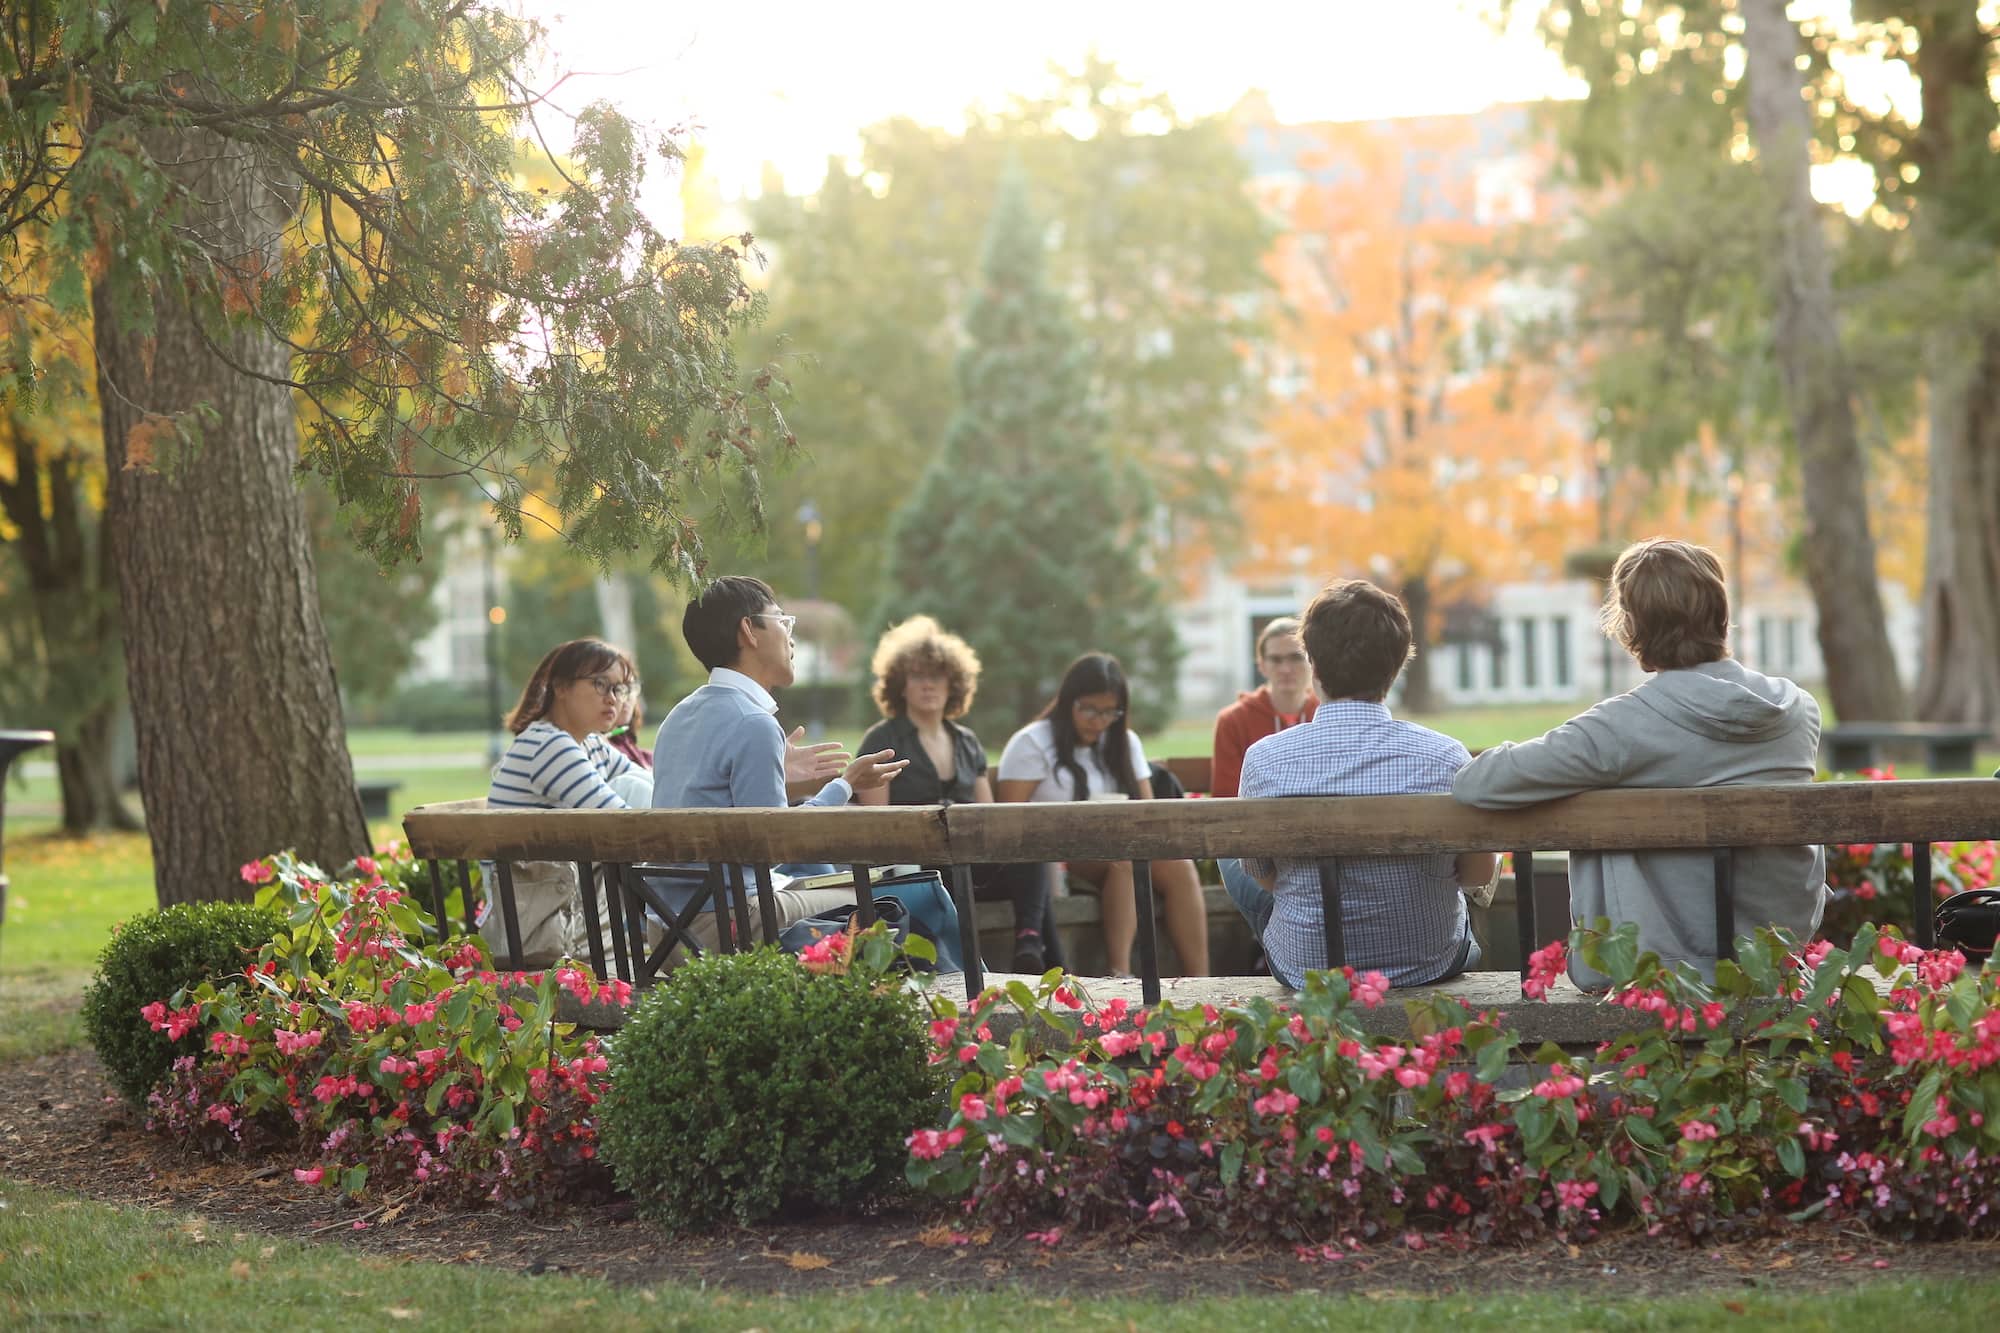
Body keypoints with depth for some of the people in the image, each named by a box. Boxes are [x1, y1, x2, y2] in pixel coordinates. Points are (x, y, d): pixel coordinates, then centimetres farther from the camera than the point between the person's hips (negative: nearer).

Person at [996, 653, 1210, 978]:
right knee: (1126, 863, -35)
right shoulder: (1031, 744, 1)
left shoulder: (1124, 743, 18)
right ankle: (1119, 974, -46)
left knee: (1179, 865, -26)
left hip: (1116, 853, 5)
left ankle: (1198, 979, -35)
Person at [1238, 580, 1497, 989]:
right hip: (1429, 966, 1)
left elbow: (1261, 874, -1)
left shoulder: (1263, 760, -17)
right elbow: (1479, 872, -4)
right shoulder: (1444, 757, -19)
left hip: (1303, 967, -1)